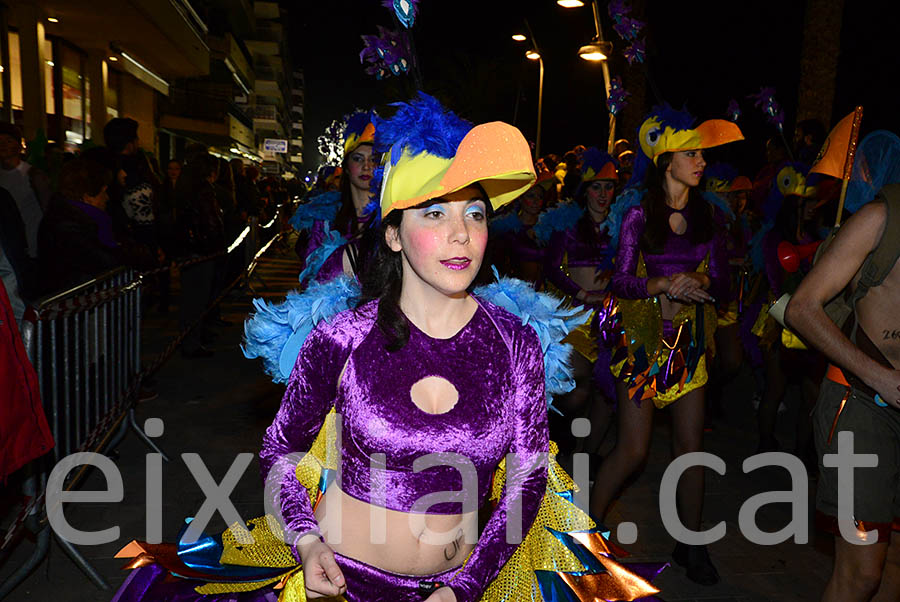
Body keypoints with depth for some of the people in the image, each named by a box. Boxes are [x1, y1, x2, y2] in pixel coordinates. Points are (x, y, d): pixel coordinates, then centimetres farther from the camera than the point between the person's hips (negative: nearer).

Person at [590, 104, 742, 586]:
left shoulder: (704, 214, 7)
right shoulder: (639, 216, -5)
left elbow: (720, 275, 8)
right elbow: (621, 280, -9)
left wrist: (700, 282, -14)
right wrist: (663, 283, -26)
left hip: (689, 338, 4)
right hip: (645, 338, -4)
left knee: (691, 445, 6)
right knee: (633, 449, -3)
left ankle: (690, 542, 24)